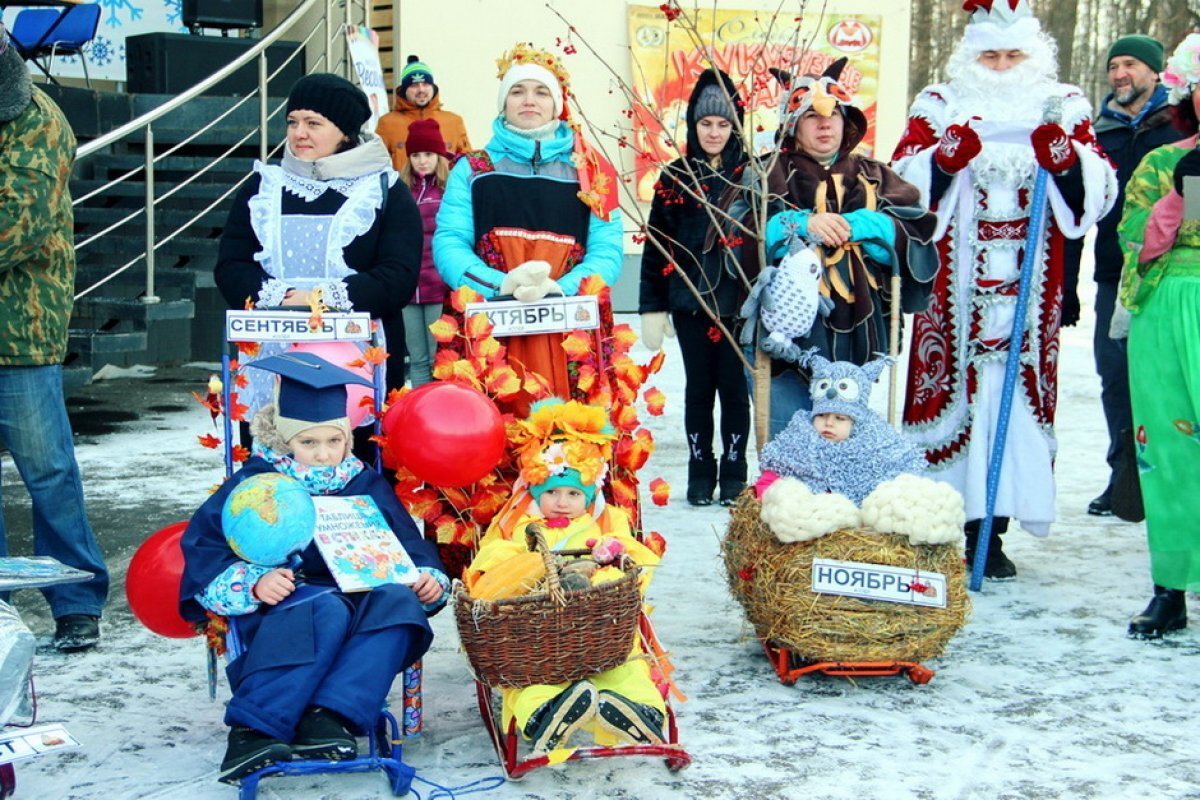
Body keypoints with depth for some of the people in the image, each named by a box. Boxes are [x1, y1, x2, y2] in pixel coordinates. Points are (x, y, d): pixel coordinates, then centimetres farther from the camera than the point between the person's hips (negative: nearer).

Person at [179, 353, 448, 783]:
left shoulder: (366, 485, 17)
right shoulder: (255, 484, 5)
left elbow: (408, 546, 15)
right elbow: (203, 551, -3)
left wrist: (429, 578, -7)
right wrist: (253, 583, -21)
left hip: (361, 620, 4)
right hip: (279, 613, -3)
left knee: (398, 599, -29)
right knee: (325, 606, -38)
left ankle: (330, 716, -40)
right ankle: (253, 730, -39)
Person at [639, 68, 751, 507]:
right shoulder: (675, 177, 5)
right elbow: (657, 245, 5)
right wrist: (652, 307, 1)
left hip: (739, 301, -1)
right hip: (690, 301, 1)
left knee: (734, 387, 3)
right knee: (699, 388, 7)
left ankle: (734, 472, 15)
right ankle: (700, 472, 18)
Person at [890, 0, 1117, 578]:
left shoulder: (1062, 110, 10)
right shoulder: (938, 107, 7)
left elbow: (1099, 190, 3)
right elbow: (899, 185, -1)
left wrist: (1065, 160, -17)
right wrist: (945, 157, -18)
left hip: (1027, 291, 1)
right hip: (952, 288, -1)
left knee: (1011, 394, -2)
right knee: (947, 391, -3)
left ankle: (989, 533, 5)